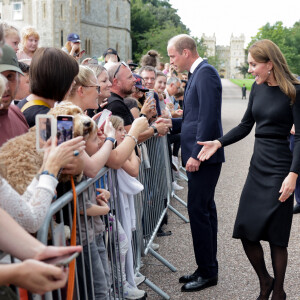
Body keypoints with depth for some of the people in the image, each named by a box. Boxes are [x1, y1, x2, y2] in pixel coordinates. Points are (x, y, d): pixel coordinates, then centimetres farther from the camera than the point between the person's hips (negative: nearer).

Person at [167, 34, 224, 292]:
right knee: (205, 209, 14)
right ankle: (207, 268, 24)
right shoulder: (197, 73, 16)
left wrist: (196, 154, -21)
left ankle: (207, 273, 5)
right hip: (198, 154, 10)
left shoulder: (205, 72, -14)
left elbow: (208, 118, -21)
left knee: (198, 210, -6)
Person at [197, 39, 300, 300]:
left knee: (275, 234, 2)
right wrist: (219, 143, 0)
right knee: (246, 230, 6)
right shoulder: (257, 88, 7)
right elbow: (246, 125, 13)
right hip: (258, 165, 6)